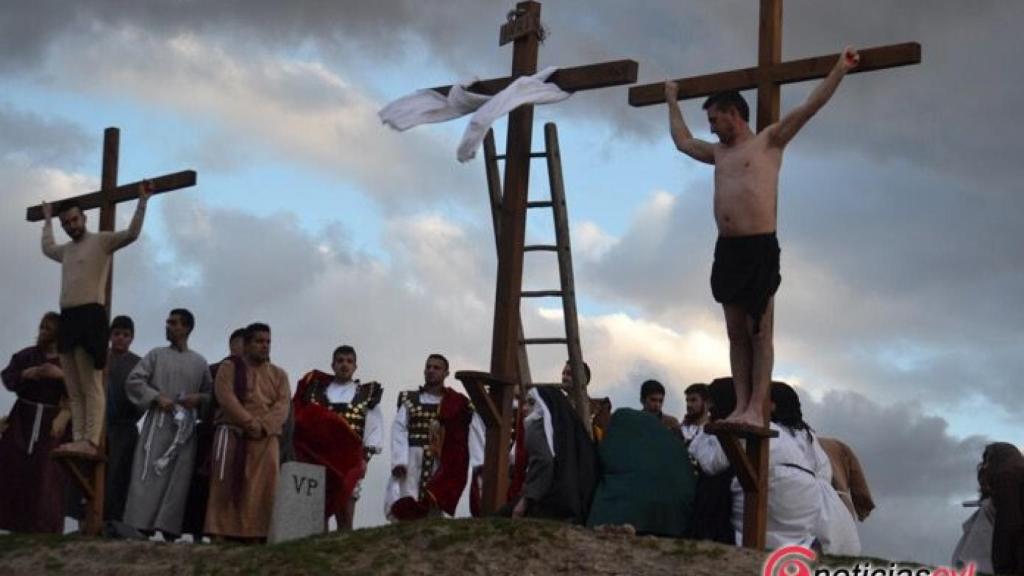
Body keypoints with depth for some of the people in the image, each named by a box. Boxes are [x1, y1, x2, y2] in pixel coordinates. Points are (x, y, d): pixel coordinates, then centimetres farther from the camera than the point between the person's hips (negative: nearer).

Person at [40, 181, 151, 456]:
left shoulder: (101, 240, 3)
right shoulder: (66, 249, 24)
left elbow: (132, 233, -11)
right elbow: (46, 248, 47)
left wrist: (142, 200, -12)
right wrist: (47, 220, 54)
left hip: (91, 315, -8)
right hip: (67, 317, 8)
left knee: (91, 386, -13)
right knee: (74, 390, 2)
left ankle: (91, 442, -20)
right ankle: (78, 440, 0)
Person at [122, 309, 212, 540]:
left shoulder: (199, 362, 14)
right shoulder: (157, 355, 10)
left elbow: (211, 394, 17)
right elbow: (133, 381, 2)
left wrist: (199, 399, -5)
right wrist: (156, 397, -11)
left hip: (186, 426, 2)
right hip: (158, 422, -2)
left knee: (178, 479, -2)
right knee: (150, 475, -11)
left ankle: (169, 531, 0)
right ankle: (140, 527, -12)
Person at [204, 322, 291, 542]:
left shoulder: (279, 375, 18)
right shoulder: (229, 367, 9)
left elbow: (282, 406, 3)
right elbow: (226, 398, -7)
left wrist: (263, 426, -16)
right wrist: (250, 423, -18)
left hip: (266, 440, 3)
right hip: (232, 435, -3)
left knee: (262, 491, -7)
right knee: (226, 488, -8)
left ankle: (255, 536, -10)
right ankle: (221, 533, -11)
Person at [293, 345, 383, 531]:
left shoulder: (368, 395, 10)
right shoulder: (315, 389, 15)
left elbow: (374, 429, 5)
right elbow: (299, 421, 10)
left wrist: (365, 457, -7)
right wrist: (299, 454, -3)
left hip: (349, 462, -1)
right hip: (315, 459, 1)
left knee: (345, 517, -5)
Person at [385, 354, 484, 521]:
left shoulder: (457, 404, 7)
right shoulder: (409, 399, 11)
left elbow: (474, 433, 0)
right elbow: (399, 430, 1)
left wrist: (479, 463, -13)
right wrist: (399, 461, -13)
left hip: (440, 466, 0)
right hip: (411, 462, 0)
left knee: (433, 510, -2)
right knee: (401, 508, -12)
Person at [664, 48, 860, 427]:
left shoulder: (769, 141, 4)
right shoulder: (719, 153, 24)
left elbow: (810, 107, -2)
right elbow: (683, 141, 40)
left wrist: (840, 69, -4)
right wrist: (672, 101, 48)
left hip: (760, 247, -7)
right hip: (727, 249, 7)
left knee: (759, 332, -7)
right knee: (736, 333, 4)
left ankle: (756, 409, -10)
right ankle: (740, 406, 3)